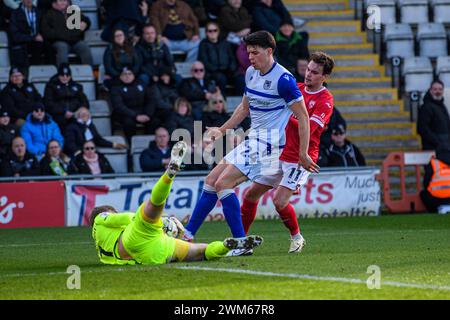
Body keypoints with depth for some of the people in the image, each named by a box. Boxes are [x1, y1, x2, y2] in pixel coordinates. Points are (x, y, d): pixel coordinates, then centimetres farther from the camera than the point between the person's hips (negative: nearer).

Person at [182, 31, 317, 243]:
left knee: (223, 183, -17)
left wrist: (303, 154, -16)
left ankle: (240, 242, -13)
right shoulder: (251, 73, 9)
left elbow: (303, 116, -14)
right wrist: (222, 130, 19)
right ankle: (187, 234, 12)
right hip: (252, 141, 9)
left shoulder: (283, 80, -17)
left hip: (267, 144, -9)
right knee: (211, 180, 8)